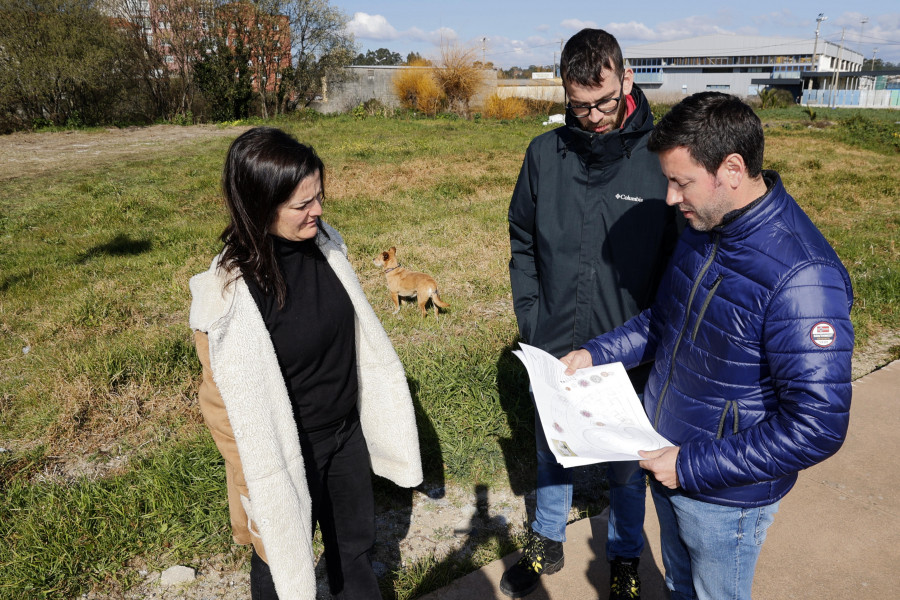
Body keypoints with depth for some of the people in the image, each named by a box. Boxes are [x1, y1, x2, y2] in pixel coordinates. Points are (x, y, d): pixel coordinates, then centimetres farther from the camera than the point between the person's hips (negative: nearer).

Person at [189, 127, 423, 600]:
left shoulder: (323, 245, -10)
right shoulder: (230, 293, -27)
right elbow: (232, 407, -18)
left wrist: (386, 417, 10)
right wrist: (261, 487, -10)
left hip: (347, 433, 5)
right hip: (289, 451, -5)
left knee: (355, 546, 27)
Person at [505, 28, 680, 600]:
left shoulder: (663, 157, -13)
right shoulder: (545, 153, -3)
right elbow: (522, 242, 5)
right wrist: (530, 317, -2)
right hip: (554, 351, 3)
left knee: (627, 464, 18)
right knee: (552, 451, 22)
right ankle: (547, 543, 47)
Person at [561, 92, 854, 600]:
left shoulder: (803, 278, -31)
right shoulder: (703, 228, -4)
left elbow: (817, 427, -29)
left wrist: (693, 466, -24)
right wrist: (596, 353, -1)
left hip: (726, 497, -7)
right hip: (668, 465, 7)